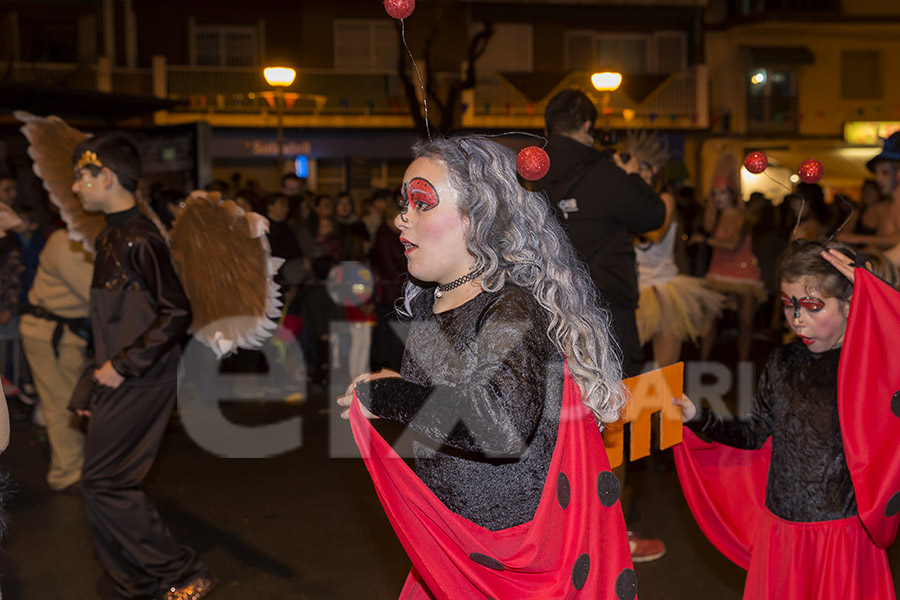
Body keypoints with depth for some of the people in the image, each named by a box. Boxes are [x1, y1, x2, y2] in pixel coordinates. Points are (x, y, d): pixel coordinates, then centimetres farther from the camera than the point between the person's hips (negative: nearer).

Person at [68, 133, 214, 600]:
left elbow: (176, 313, -21)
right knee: (113, 488, 11)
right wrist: (92, 386, 17)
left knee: (103, 483, -8)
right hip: (118, 382, 9)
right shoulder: (110, 238, 14)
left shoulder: (139, 238, -15)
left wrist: (122, 367, -19)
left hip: (139, 384, -9)